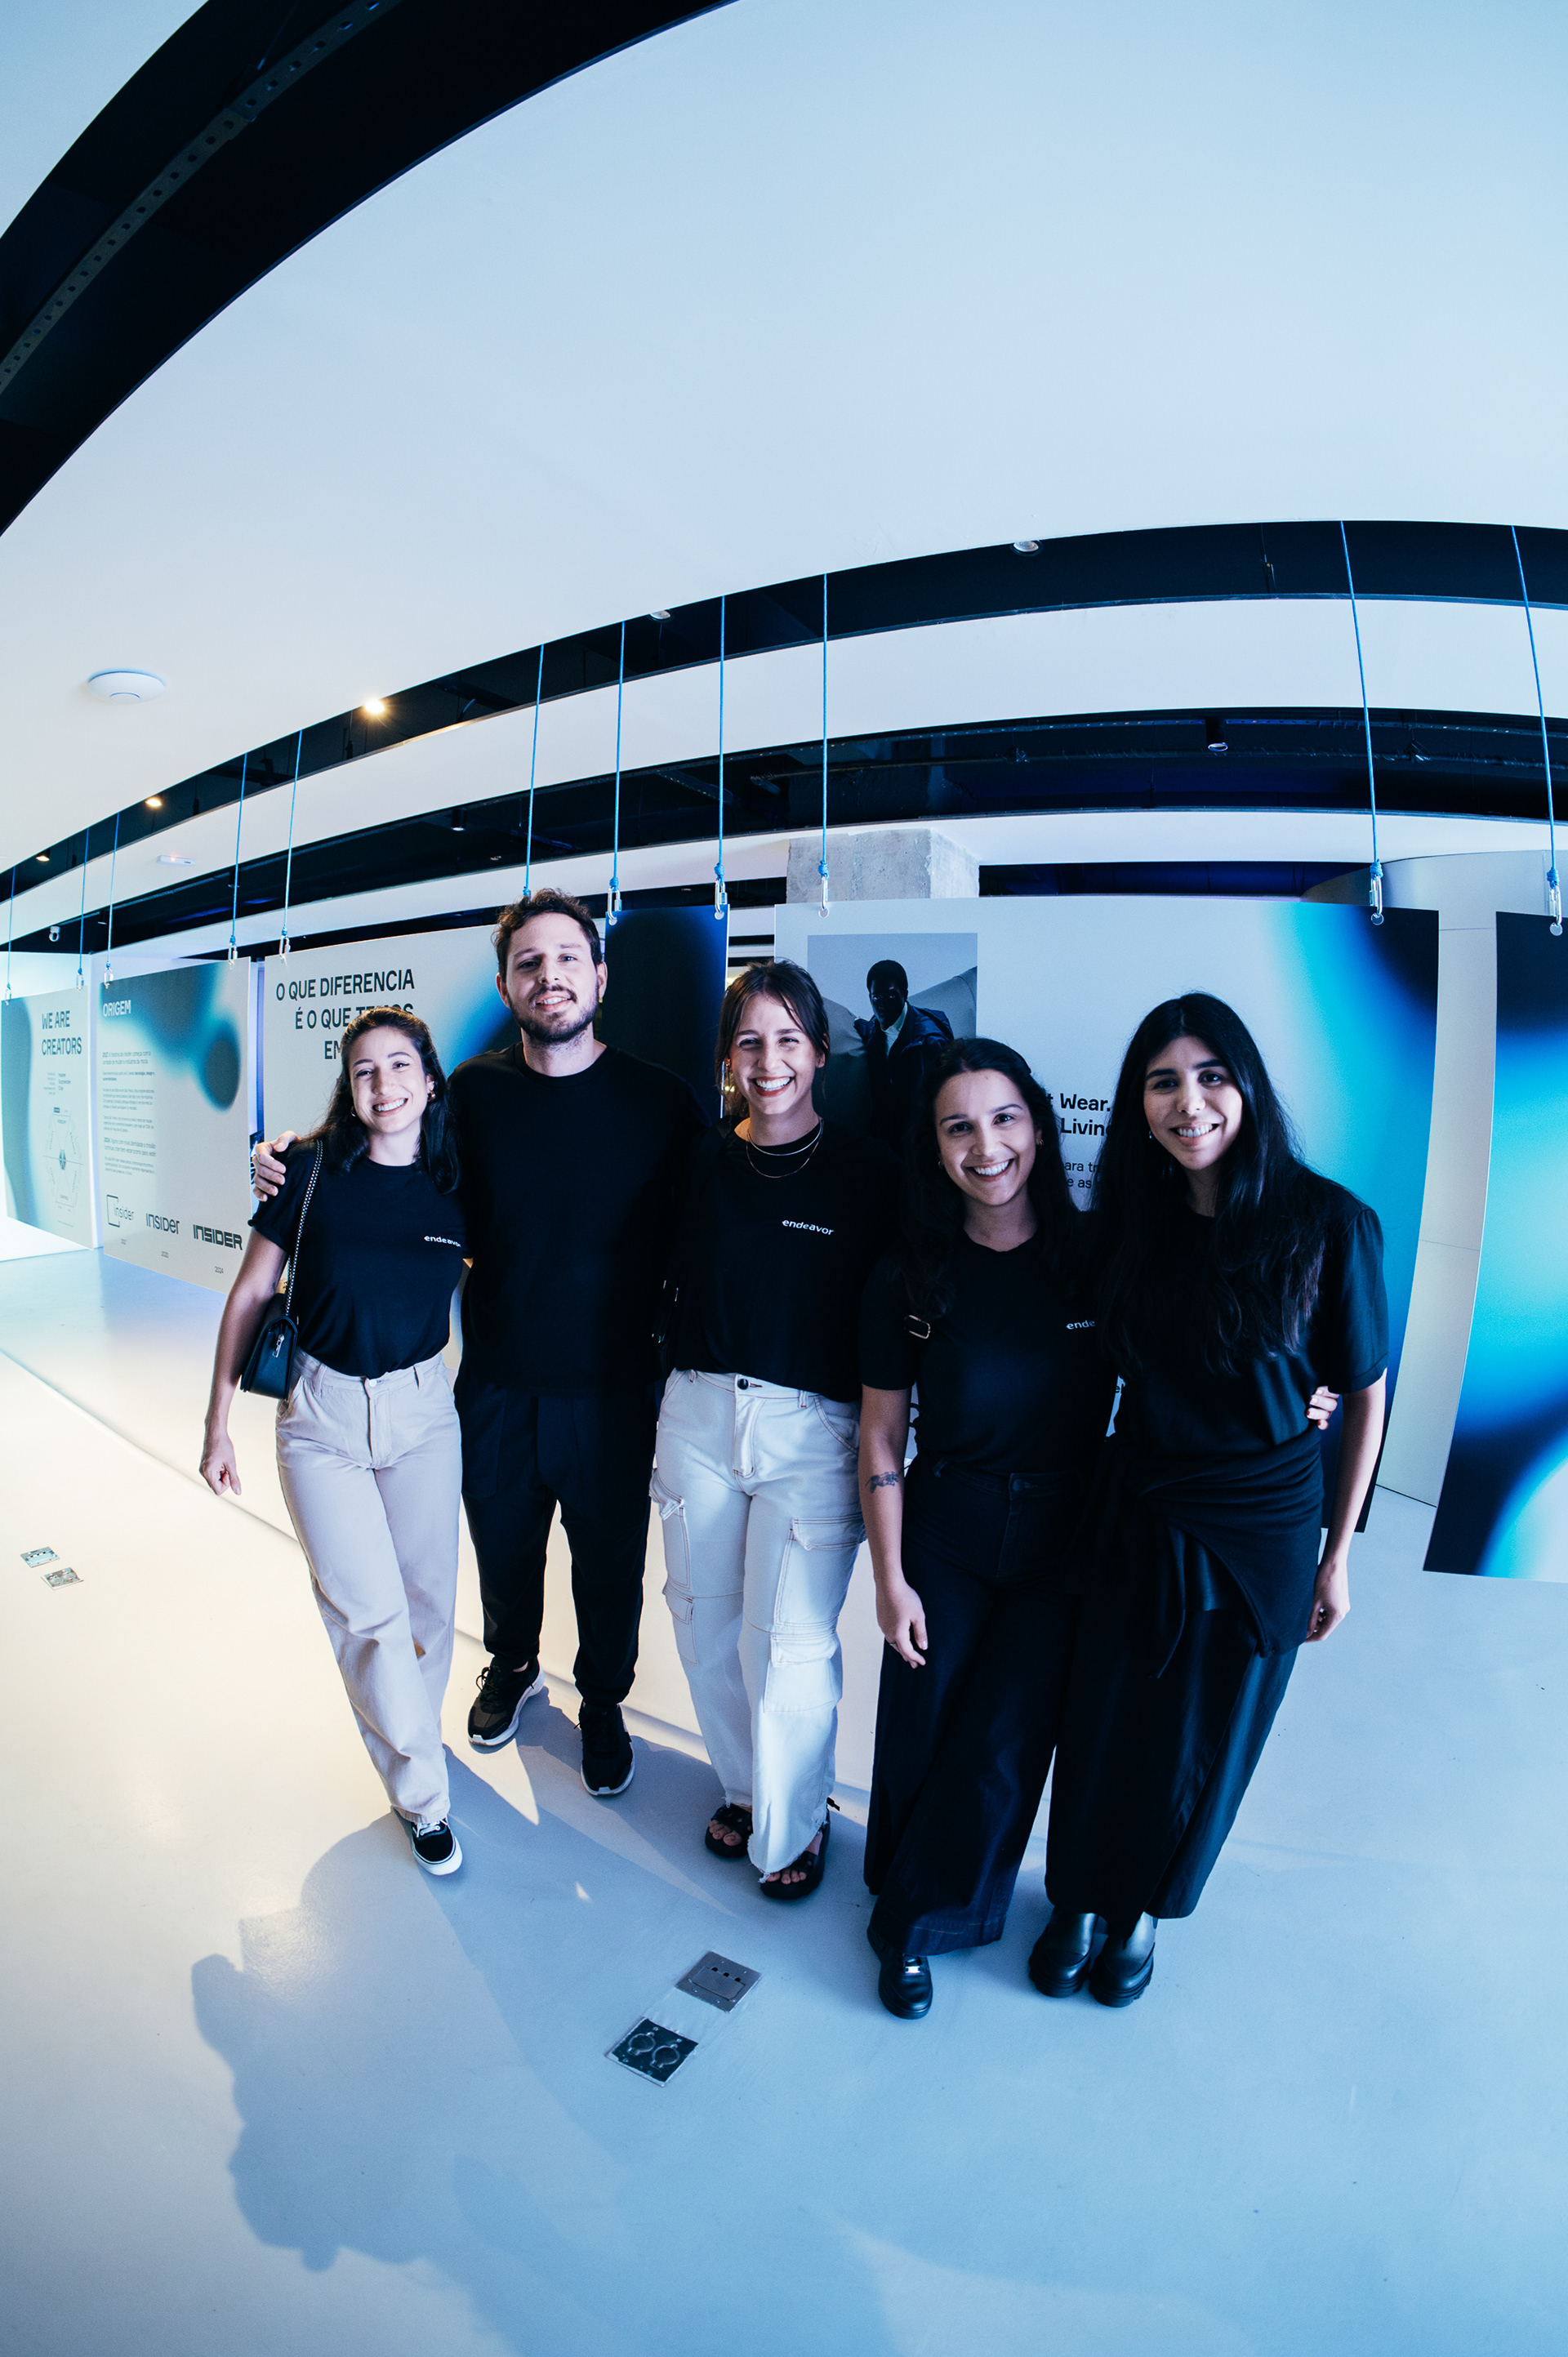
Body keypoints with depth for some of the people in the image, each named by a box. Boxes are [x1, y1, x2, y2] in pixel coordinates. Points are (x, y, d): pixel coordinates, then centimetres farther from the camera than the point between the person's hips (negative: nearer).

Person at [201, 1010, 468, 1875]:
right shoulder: (313, 1166, -8)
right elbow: (250, 1293, -1)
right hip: (321, 1418, -1)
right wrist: (218, 1420, 0)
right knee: (370, 1612, -1)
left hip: (423, 1413, 2)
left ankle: (408, 1731, 40)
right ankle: (423, 1793, 19)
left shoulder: (457, 1186, -4)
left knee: (426, 1597, 11)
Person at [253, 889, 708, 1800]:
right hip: (495, 1391, 2)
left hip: (613, 1396, -2)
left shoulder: (661, 1100, -11)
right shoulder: (473, 1093, -5)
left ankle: (603, 1707, 45)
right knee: (503, 1554, 23)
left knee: (610, 1571, 16)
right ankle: (512, 1668, 55)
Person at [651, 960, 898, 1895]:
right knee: (706, 1622, 15)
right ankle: (744, 1788, 42)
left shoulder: (868, 1171, -7)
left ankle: (794, 1826, 31)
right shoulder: (702, 1163, 3)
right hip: (698, 1415, 4)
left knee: (789, 1644, 2)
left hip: (814, 1431, -3)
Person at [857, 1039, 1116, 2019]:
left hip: (1066, 1544, 0)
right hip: (944, 1539, 0)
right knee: (920, 1736, 12)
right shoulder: (909, 1278, -9)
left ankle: (921, 1919, 33)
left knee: (1003, 1747, 8)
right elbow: (882, 1436, -4)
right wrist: (890, 1578, -4)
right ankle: (910, 1901, 41)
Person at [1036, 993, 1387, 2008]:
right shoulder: (1124, 1222, -6)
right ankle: (1080, 1903, 43)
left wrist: (1338, 1554, -1)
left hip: (1264, 1530, -2)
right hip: (1137, 1515, 2)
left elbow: (1366, 1395, -6)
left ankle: (1147, 1911, 46)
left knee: (1207, 1743, 18)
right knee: (1104, 1727, 15)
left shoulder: (1329, 1222, -16)